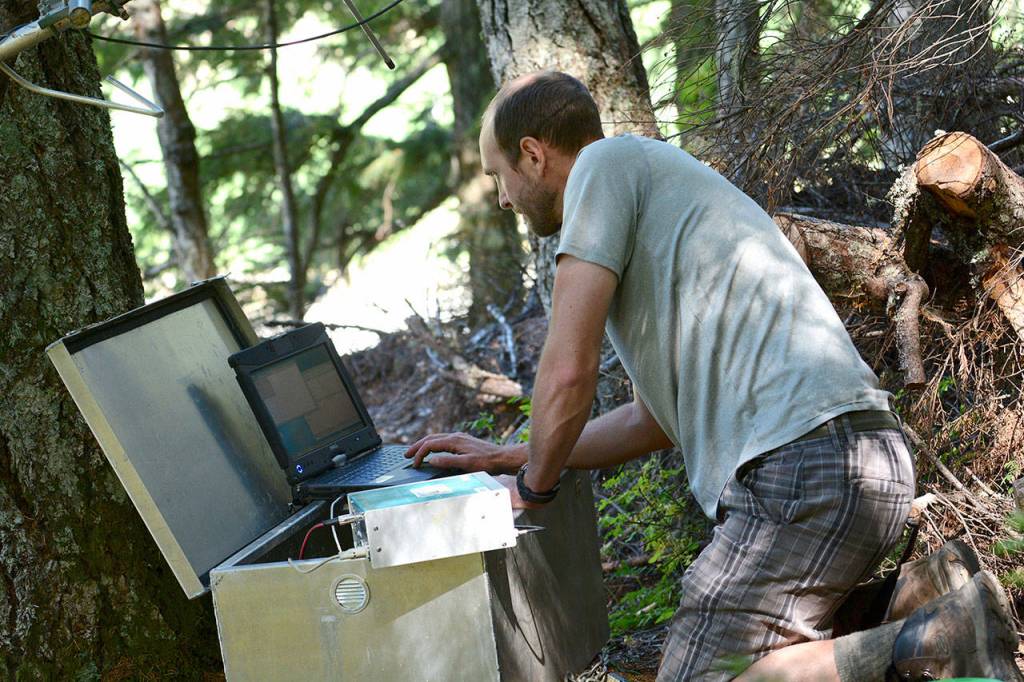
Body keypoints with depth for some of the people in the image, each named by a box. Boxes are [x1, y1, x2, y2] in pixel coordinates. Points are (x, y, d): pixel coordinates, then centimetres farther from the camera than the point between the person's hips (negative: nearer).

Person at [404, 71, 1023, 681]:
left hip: (804, 463, -10)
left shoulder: (607, 161, 0)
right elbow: (653, 420, 33)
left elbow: (570, 371, -8)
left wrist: (534, 485, 9)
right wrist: (506, 458, 34)